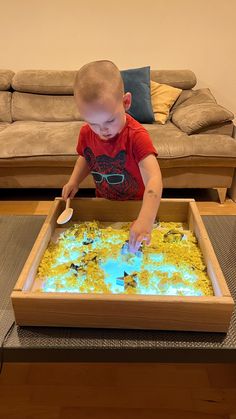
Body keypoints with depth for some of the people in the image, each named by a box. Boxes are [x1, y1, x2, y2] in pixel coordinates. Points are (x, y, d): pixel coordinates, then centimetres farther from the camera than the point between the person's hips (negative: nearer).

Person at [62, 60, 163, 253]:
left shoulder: (136, 135, -32)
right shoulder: (86, 133, -14)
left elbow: (154, 178, -44)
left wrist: (146, 219, -59)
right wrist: (74, 181, -11)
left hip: (135, 204, -4)